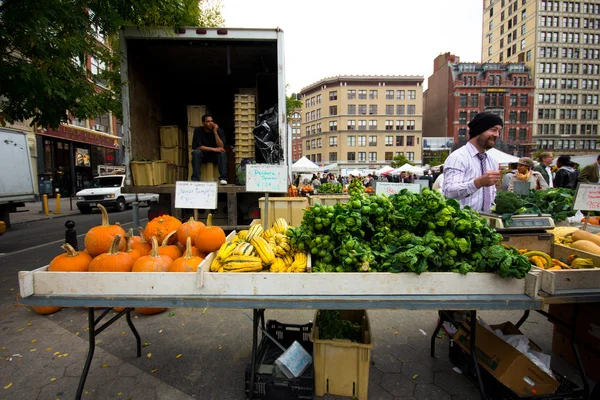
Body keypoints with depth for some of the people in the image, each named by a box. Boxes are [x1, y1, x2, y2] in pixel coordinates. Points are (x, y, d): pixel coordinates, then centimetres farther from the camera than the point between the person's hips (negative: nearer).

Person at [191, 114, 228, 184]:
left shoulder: (219, 131, -10)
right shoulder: (198, 130, -10)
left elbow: (221, 147, -21)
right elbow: (198, 147, -18)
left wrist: (215, 132, -28)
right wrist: (214, 149, -28)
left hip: (215, 156, 0)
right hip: (202, 155, 0)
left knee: (222, 153, -30)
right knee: (196, 152, -31)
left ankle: (223, 178, -33)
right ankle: (195, 178, -31)